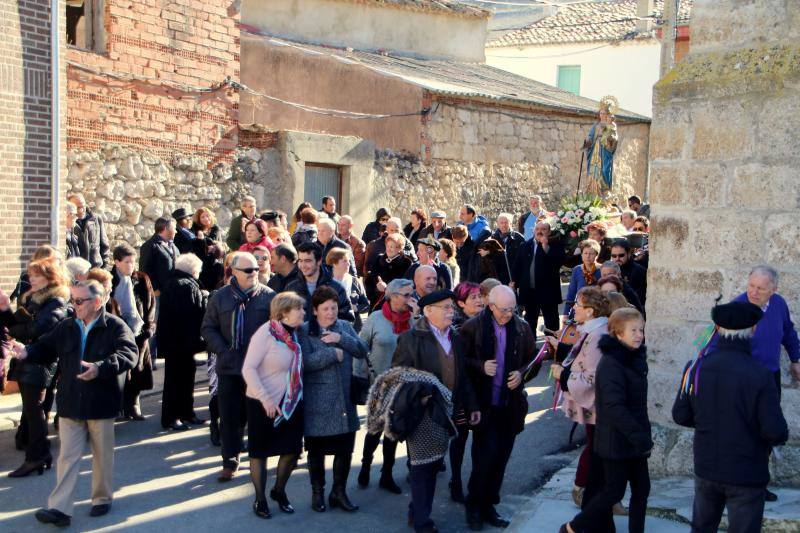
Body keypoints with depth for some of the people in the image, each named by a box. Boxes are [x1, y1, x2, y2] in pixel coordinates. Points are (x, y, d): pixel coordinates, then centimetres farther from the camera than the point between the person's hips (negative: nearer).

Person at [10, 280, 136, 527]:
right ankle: (59, 508, 3)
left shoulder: (115, 327, -11)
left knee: (103, 455, 12)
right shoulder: (65, 327, 6)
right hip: (70, 404, 4)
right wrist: (27, 352, -9)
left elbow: (128, 354, -22)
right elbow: (45, 348, 12)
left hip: (101, 405, -3)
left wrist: (100, 368, -36)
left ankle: (102, 499, 28)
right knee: (67, 456, 3)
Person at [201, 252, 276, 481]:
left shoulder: (268, 296, -2)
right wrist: (223, 351, -8)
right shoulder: (220, 297, 3)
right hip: (229, 367, 2)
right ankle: (230, 461, 20)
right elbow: (208, 329, 6)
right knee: (229, 417, 8)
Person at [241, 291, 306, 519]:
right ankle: (260, 499, 24)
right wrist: (265, 398, -27)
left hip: (291, 402, 6)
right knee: (260, 451, 9)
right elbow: (248, 369, -21)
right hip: (264, 404, -6)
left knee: (292, 449, 10)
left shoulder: (293, 333, 2)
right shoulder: (266, 333, -18)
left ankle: (279, 491, 33)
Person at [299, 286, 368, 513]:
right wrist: (333, 353, -16)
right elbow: (306, 362, -19)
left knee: (345, 449, 9)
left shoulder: (345, 326, 9)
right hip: (317, 404, -4)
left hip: (345, 401, 4)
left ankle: (339, 492, 26)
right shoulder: (304, 331, -6)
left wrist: (341, 339, -15)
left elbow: (363, 351, -2)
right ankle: (317, 493, 28)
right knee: (317, 450, 11)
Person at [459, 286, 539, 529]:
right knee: (486, 456, -7)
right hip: (484, 404, -4)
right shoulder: (472, 327, -8)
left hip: (511, 405, 4)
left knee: (500, 458, 10)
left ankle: (489, 506, 25)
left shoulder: (522, 328, 2)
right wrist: (481, 367, -20)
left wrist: (521, 373, -8)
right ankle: (474, 506, 13)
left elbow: (534, 359, 11)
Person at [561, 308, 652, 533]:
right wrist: (639, 437, -28)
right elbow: (614, 407, -26)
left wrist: (643, 435, 14)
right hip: (617, 441, -8)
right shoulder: (610, 364, -20)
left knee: (641, 489, 10)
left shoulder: (635, 358, 9)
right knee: (614, 491, 1)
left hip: (634, 439, 8)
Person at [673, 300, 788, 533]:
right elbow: (775, 431, -21)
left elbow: (680, 416, -1)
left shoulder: (696, 367, -8)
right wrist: (778, 435, 2)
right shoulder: (760, 374, -21)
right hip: (746, 475, -4)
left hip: (706, 470, 4)